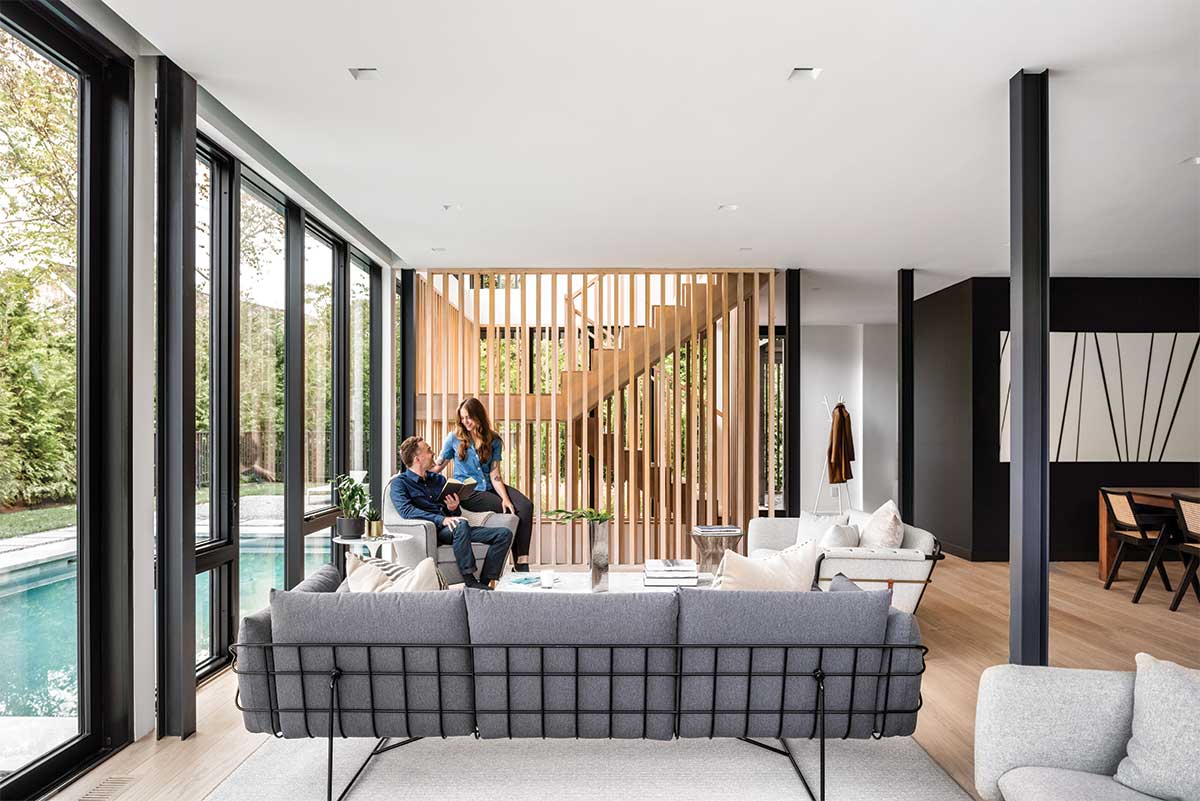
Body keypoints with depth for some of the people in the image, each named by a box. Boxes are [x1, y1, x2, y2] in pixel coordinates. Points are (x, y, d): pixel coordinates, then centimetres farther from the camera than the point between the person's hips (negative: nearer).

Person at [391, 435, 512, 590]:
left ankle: (484, 582, -18)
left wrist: (453, 509, -1)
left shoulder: (438, 479, 24)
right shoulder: (400, 483, 4)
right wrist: (442, 519, -27)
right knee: (461, 525, -39)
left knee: (504, 534, -11)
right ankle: (469, 581, -35)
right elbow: (406, 510, -17)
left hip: (455, 529, 7)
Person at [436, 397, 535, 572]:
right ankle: (517, 561, -10)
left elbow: (494, 474, -2)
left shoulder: (493, 440, 6)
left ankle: (522, 564, -28)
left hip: (490, 488, 3)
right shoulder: (454, 438, 2)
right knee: (510, 511, -24)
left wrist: (505, 498, -17)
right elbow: (437, 467, 9)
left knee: (526, 506, -23)